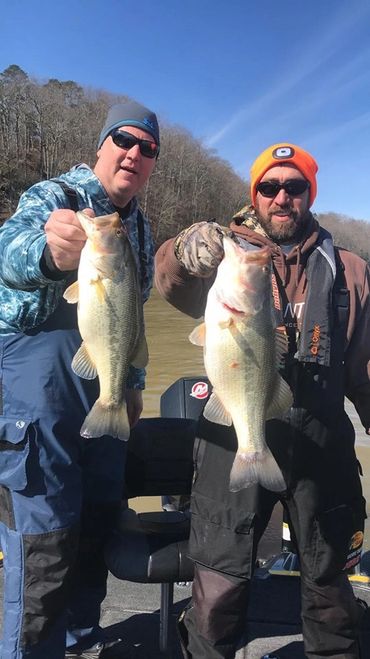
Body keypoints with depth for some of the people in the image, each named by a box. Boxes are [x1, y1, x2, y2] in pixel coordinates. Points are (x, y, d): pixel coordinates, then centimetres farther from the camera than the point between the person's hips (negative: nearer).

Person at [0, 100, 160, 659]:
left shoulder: (141, 229, 16)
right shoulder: (54, 196, -5)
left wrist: (134, 381, 17)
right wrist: (47, 250, -51)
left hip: (106, 384, 7)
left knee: (99, 516, 13)